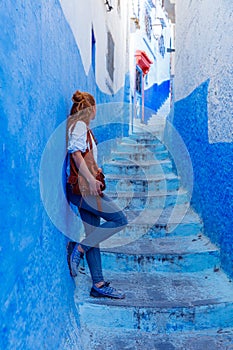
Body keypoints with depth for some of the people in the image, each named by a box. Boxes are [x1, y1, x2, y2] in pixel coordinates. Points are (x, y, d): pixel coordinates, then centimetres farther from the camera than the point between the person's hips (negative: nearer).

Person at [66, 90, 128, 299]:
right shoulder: (79, 125, -5)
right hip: (82, 187, -10)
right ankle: (78, 249, -7)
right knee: (119, 219, -11)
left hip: (86, 188, 10)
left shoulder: (83, 127, 23)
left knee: (94, 237, 7)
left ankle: (98, 285, 12)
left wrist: (95, 171, 34)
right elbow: (76, 153, -18)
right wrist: (90, 179, -26)